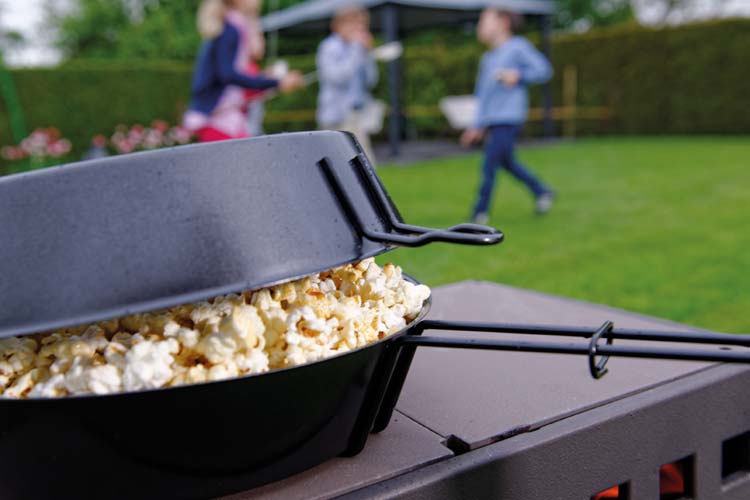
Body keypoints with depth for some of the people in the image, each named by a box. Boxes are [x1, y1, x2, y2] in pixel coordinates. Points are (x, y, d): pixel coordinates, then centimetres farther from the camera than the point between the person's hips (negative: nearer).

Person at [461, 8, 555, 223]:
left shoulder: (518, 47, -1)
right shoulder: (487, 58, 19)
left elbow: (544, 69, -4)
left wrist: (518, 75, -16)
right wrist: (478, 126, 18)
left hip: (509, 119, -8)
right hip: (491, 121, 8)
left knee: (489, 166, -12)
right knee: (507, 162, 13)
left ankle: (480, 214, -5)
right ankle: (542, 192, 29)